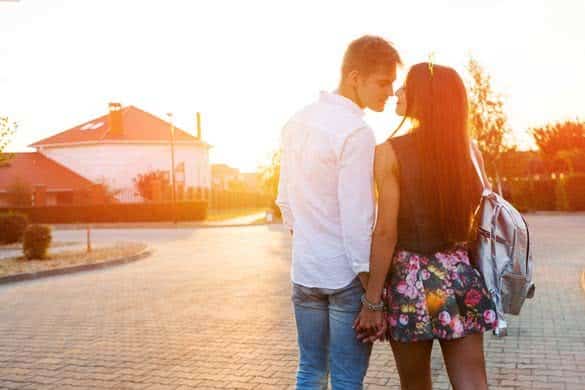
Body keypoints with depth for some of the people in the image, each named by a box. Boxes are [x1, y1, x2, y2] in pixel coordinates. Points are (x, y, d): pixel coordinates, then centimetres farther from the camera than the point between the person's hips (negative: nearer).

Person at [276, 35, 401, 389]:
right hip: (346, 275, -7)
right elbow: (356, 217, -19)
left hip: (304, 270, 7)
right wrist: (369, 281, -14)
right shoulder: (356, 131, -16)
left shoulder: (298, 122, 7)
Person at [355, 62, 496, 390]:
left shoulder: (390, 152, -11)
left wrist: (372, 299, -10)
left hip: (409, 278, -3)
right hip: (460, 275, 3)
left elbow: (386, 231, -15)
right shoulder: (470, 150, 3)